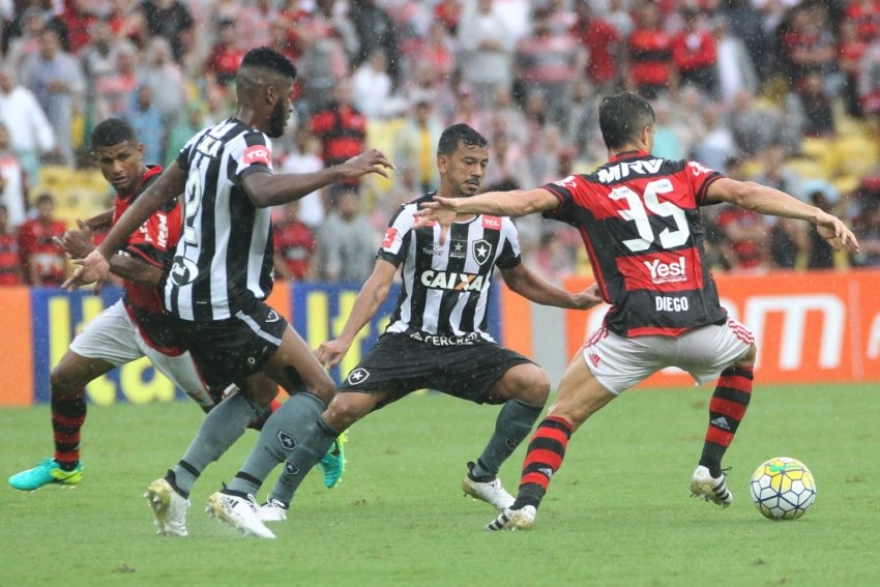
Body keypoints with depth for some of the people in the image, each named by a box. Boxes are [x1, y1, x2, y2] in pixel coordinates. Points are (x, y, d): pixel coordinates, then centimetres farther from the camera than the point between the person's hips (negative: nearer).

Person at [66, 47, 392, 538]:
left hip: (189, 296, 10)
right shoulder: (248, 145, -17)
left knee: (260, 390, 26)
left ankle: (177, 485, 12)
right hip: (227, 301, -10)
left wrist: (103, 253, 25)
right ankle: (239, 495, -15)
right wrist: (338, 173, -43)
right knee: (319, 389, -6)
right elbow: (262, 191, -40)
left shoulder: (209, 138, 12)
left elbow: (156, 193, 19)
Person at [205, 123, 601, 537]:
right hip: (408, 342, -3)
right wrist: (345, 339, -26)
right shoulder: (413, 217, -7)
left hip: (469, 347, 3)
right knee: (342, 407, -20)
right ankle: (279, 499, -3)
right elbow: (379, 284, -14)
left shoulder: (497, 225, 3)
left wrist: (574, 300, 14)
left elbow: (521, 282, 23)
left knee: (535, 383, -22)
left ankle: (483, 476, -1)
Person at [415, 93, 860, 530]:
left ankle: (526, 502, -13)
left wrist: (459, 207, -16)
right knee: (744, 353, 35)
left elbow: (527, 200, -6)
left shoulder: (585, 189, 11)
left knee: (564, 411, 10)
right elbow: (744, 193, 1)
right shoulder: (684, 175, 14)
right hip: (699, 324, 1)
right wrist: (817, 216, -3)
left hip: (634, 330, -1)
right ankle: (710, 471, 29)